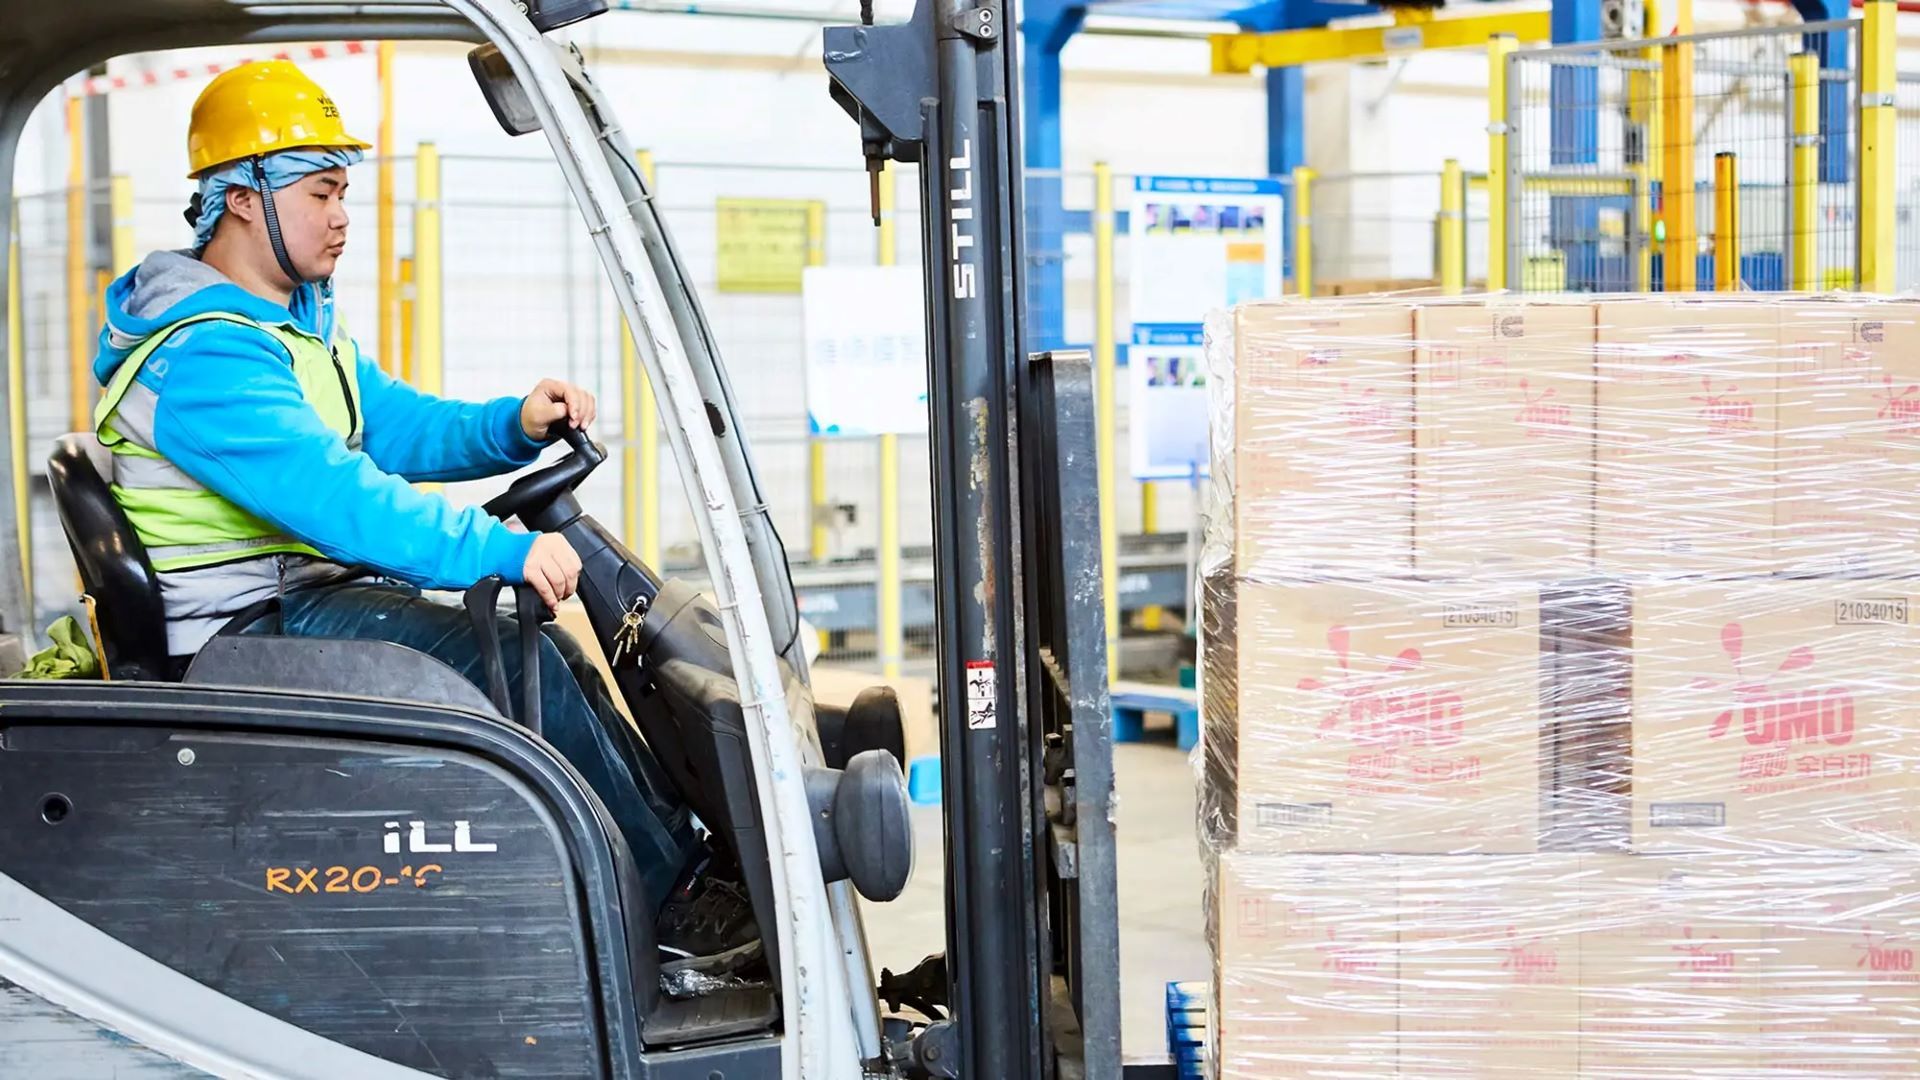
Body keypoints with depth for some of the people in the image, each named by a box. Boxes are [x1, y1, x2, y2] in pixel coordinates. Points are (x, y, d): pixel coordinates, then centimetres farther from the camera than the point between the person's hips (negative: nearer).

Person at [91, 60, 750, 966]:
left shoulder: (303, 319, 14)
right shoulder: (202, 356, -21)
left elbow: (394, 425, 16)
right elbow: (333, 493, -32)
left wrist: (517, 426, -4)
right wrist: (505, 550, -37)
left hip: (305, 592, 10)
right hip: (244, 635, -10)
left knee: (545, 648, 0)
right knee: (512, 657, -21)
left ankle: (693, 841, 3)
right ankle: (673, 898, -14)